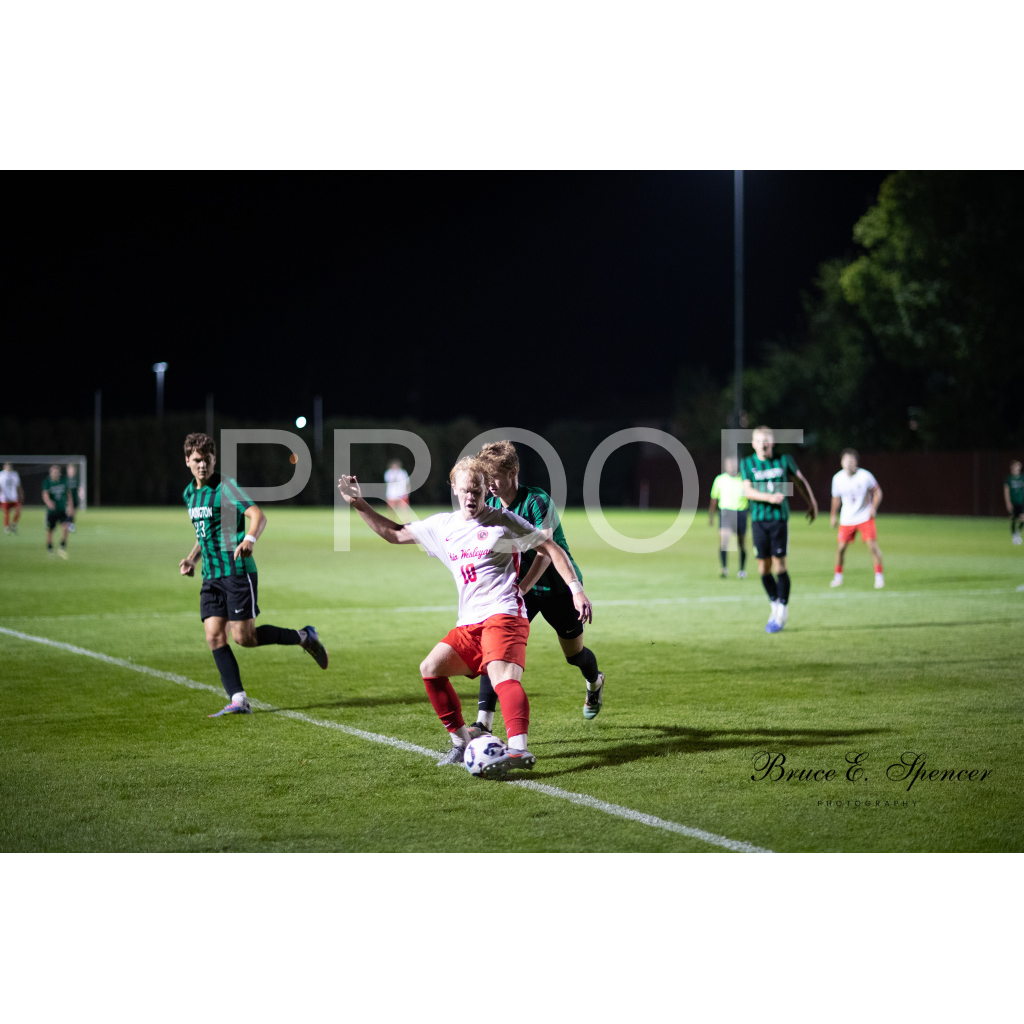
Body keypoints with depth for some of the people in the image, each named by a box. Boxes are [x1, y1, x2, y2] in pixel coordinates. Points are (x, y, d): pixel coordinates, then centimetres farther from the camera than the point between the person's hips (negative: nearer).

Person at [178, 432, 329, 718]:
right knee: (214, 636, -6)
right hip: (211, 576, 7)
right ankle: (238, 701, -5)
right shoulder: (189, 494, 15)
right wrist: (191, 558, 15)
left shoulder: (225, 486, -9)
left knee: (243, 636, -9)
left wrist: (250, 539, -39)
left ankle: (303, 637, 11)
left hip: (237, 571, -7)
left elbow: (258, 515, -19)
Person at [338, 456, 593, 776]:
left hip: (503, 614, -7)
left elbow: (550, 547, 2)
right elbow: (394, 534, 26)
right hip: (469, 623, 7)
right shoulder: (442, 526, 15)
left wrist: (576, 589, -6)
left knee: (502, 675, -28)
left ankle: (519, 749, -47)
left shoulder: (502, 521, -1)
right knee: (430, 668, -2)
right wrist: (360, 505, 17)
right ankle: (461, 742, 7)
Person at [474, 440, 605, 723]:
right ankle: (484, 723, -20)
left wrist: (521, 588, -39)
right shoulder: (490, 506, -6)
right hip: (519, 586, 4)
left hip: (558, 585, -4)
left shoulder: (537, 501, -24)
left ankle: (594, 682, 51)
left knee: (573, 653, 13)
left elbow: (544, 552, -28)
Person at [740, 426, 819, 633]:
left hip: (779, 518, -2)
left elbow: (800, 480, 17)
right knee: (763, 567, 3)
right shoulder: (747, 464, 2)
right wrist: (770, 497, -22)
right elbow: (747, 491, -8)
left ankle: (782, 611, 4)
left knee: (779, 564, -7)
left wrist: (811, 503, 23)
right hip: (758, 520, 2)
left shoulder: (784, 460, 2)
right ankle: (775, 606, 22)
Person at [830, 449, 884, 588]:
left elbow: (877, 492, -1)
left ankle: (879, 576, -1)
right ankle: (838, 576, 18)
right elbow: (836, 498, 11)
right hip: (847, 519, 2)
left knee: (872, 545, -11)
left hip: (865, 517, -2)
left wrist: (873, 508, -14)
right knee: (841, 547, 0)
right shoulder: (837, 478, -5)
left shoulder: (865, 476, -13)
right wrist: (833, 516, 17)